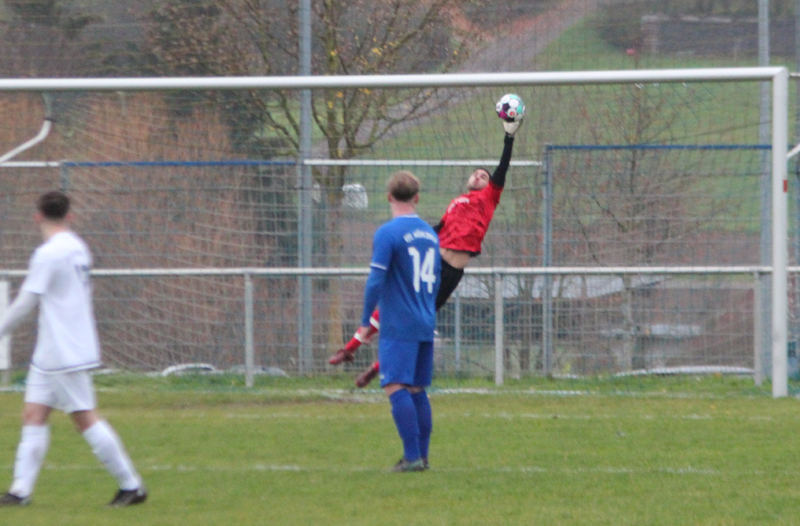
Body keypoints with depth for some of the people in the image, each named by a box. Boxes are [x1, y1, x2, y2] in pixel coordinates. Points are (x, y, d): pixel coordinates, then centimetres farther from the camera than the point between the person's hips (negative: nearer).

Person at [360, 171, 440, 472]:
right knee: (417, 390, 13)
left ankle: (412, 456, -16)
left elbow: (376, 281, -14)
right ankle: (421, 455, 12)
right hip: (426, 325, 7)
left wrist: (365, 321, -6)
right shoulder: (430, 233, 11)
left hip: (398, 327, -7)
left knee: (396, 388, -9)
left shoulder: (387, 233, -10)